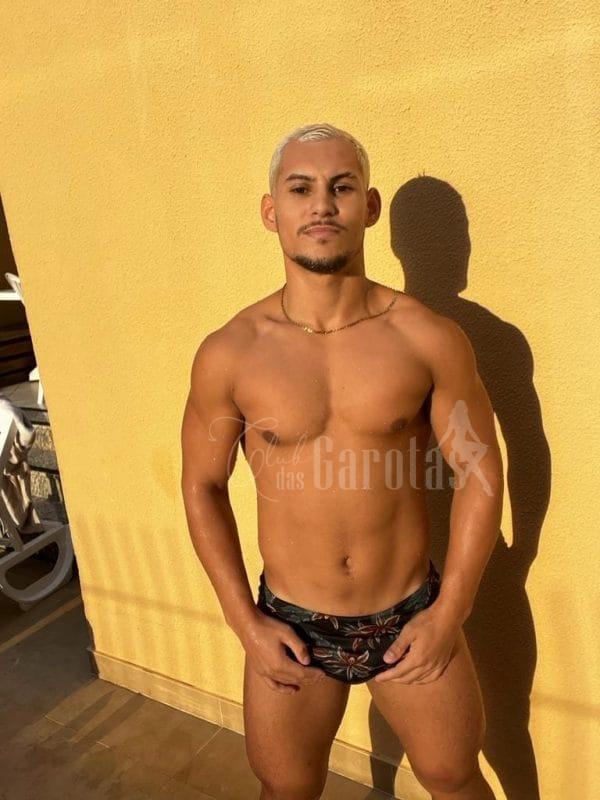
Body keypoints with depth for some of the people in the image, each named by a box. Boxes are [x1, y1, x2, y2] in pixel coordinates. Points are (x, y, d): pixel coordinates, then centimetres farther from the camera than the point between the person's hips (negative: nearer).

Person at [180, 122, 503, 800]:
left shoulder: (431, 338, -13)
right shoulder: (228, 354, -12)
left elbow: (480, 473, -5)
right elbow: (203, 486, -2)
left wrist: (448, 613, -6)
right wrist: (245, 621, -3)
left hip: (413, 620, 0)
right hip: (290, 629, 1)